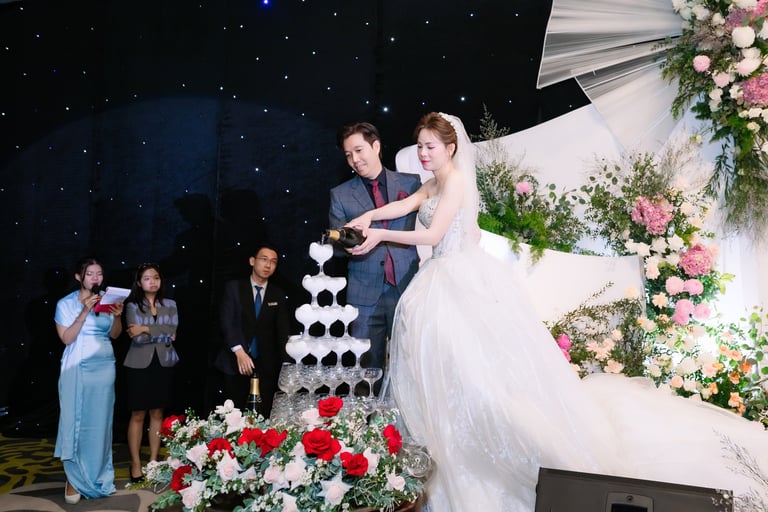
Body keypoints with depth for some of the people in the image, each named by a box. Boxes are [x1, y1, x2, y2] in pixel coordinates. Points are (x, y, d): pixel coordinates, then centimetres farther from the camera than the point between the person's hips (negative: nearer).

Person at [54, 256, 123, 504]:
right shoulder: (66, 304, -3)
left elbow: (115, 334, 8)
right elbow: (66, 338, -10)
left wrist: (117, 316, -11)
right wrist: (84, 312, -19)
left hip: (104, 367, 3)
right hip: (77, 369, -3)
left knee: (101, 422, 4)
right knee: (76, 421, -2)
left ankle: (98, 474, 15)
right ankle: (73, 479, 6)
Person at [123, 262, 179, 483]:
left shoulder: (170, 305, 6)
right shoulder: (133, 306, -1)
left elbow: (172, 332, -7)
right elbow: (136, 338, -12)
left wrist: (146, 329, -11)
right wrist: (162, 334, -8)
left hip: (163, 365, 2)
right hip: (139, 365, -2)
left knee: (157, 414, 8)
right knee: (138, 415, 2)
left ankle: (154, 461, 16)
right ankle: (136, 464, 8)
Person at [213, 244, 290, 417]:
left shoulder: (278, 294, 9)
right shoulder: (233, 287, 2)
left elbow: (283, 330, 4)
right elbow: (227, 322, -8)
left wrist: (286, 364, -7)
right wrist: (239, 352, -22)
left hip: (266, 365, 2)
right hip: (235, 362, -1)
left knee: (263, 416, -1)